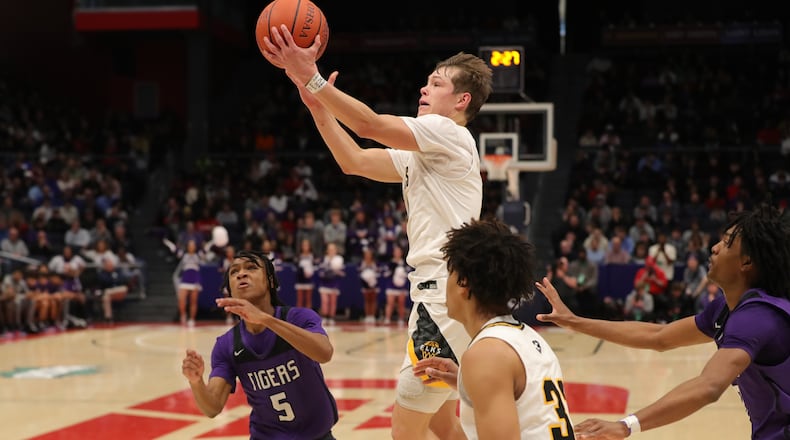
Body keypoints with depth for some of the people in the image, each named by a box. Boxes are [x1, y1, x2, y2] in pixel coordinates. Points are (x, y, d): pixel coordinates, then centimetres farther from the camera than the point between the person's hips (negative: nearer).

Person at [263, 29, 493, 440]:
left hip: (445, 298, -10)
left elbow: (370, 124, -19)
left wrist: (311, 77, -18)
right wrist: (317, 105, 8)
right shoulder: (421, 153, 20)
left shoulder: (449, 133, -8)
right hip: (439, 294, 10)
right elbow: (355, 161, 15)